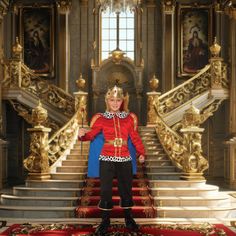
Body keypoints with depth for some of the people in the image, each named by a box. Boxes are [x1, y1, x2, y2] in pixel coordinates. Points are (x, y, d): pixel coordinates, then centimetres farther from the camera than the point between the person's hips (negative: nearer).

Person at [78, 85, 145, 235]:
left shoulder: (129, 118, 5)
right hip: (106, 160, -2)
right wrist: (83, 134, -26)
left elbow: (135, 138, 7)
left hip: (125, 160, 2)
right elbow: (91, 134, -4)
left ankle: (129, 219, 27)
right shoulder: (101, 118, 1)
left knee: (126, 190, 11)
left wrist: (141, 153, -2)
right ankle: (105, 222, 14)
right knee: (106, 190, 1)